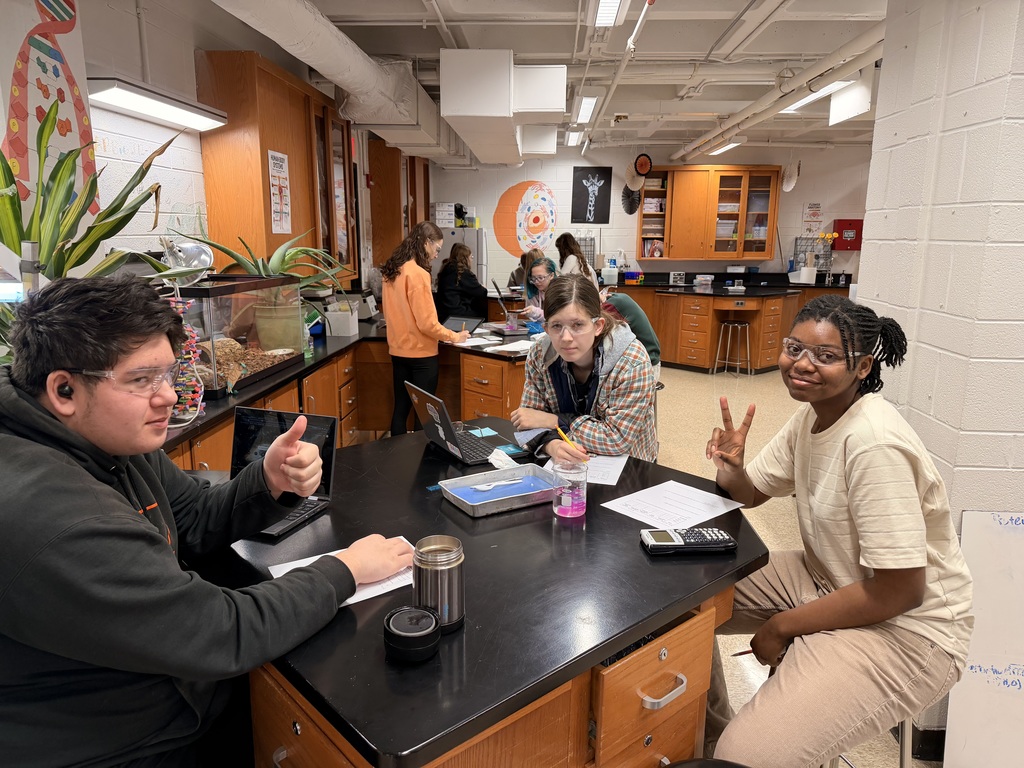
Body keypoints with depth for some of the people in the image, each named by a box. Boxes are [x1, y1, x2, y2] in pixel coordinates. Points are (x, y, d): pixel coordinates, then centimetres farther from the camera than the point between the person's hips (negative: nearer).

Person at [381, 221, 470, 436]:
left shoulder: (391, 270, 6)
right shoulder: (417, 273, -19)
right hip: (420, 353, -8)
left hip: (399, 351, 8)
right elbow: (427, 322, -20)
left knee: (401, 407, 14)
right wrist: (453, 337, -7)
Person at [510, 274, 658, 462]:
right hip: (562, 465, 2)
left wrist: (553, 420, -20)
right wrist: (552, 445, -27)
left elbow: (618, 438, -21)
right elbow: (530, 422, -6)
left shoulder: (632, 362, -21)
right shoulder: (539, 355, -11)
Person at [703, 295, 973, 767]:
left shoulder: (875, 445, -28)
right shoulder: (812, 415, -1)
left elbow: (899, 592, -26)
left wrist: (783, 626, -16)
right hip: (826, 579, 9)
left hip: (903, 627, -8)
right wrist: (730, 470, -14)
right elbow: (752, 492, 10)